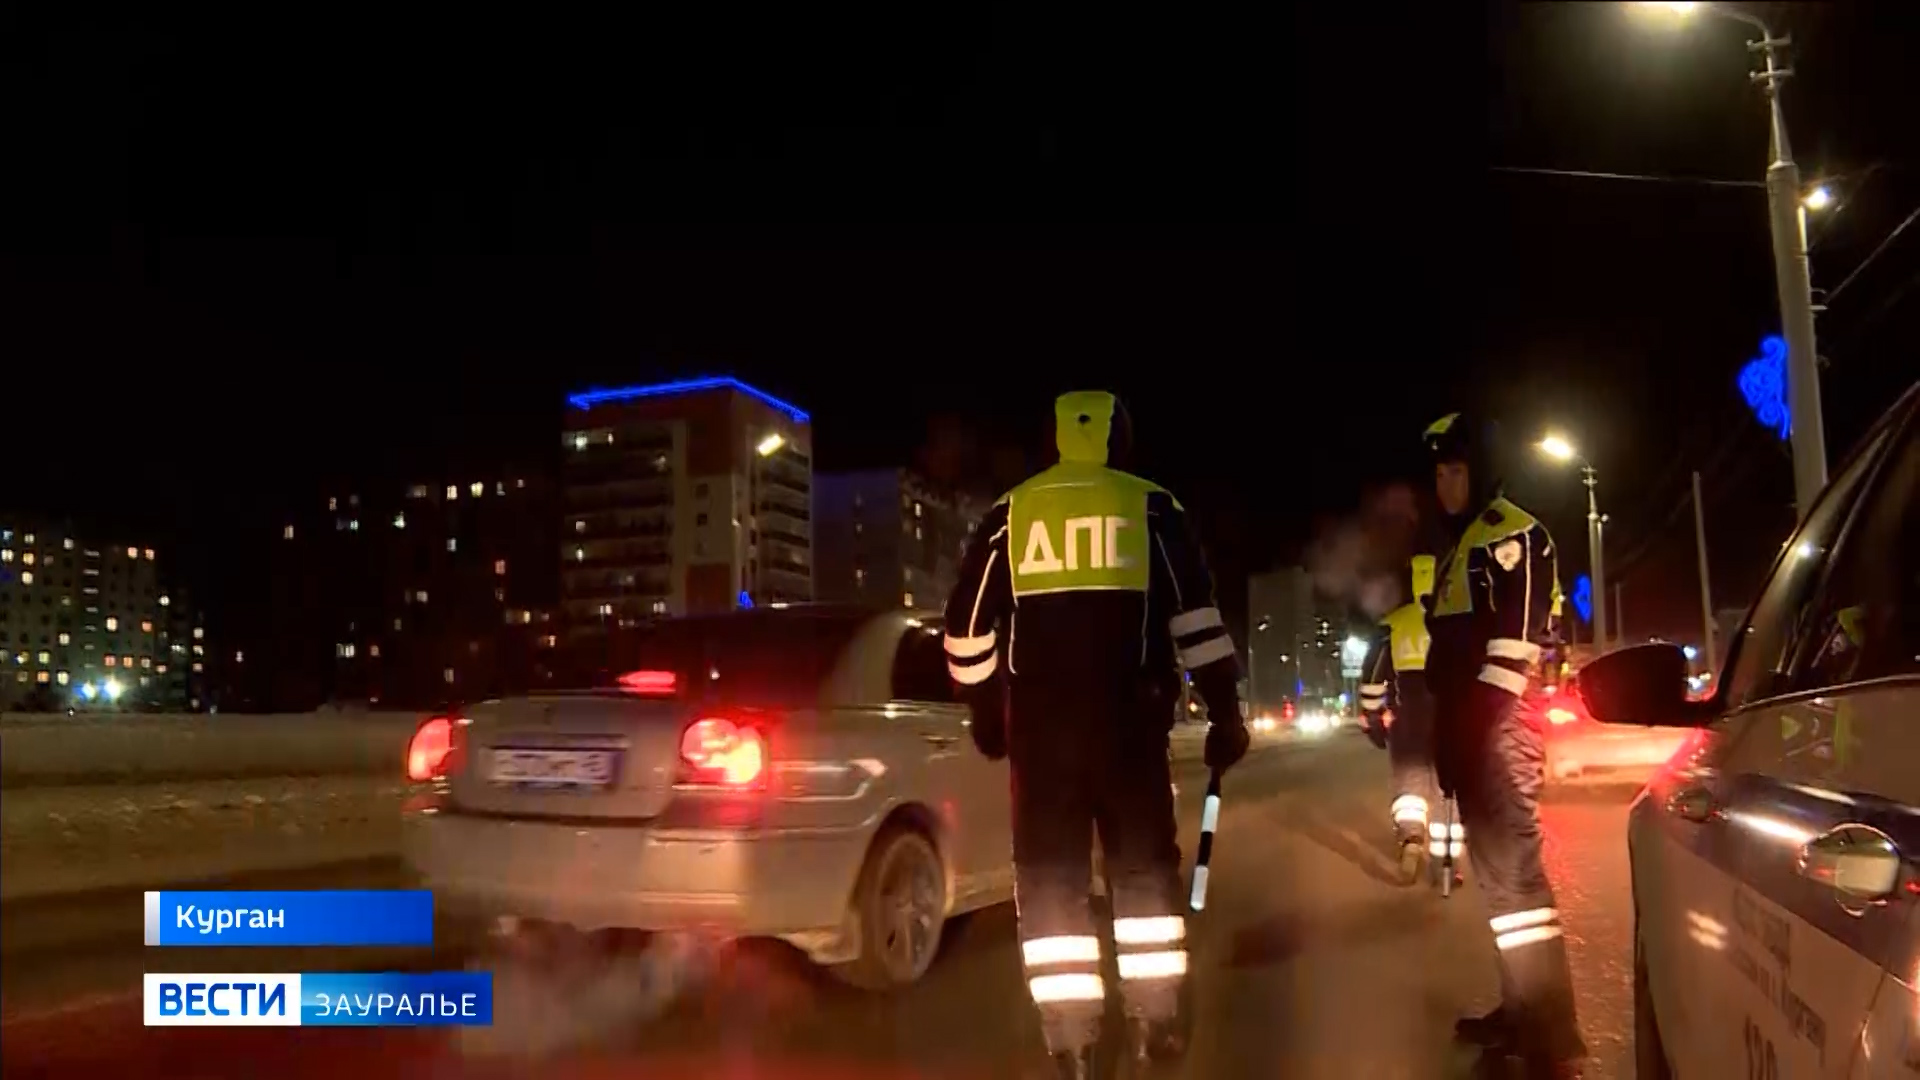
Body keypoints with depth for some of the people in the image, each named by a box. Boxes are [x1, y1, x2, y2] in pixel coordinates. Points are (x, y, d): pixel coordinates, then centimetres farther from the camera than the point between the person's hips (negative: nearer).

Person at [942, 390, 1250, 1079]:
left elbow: (966, 623, 9)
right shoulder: (1149, 507, 5)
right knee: (1144, 862, 14)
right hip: (1126, 715, 0)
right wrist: (1225, 712, 3)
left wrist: (984, 710, 21)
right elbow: (1195, 616, -1)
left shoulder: (1010, 513, 8)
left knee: (1049, 873, 7)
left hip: (1038, 718, 1)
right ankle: (1156, 1022, 16)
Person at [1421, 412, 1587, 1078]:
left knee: (1513, 868, -15)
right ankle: (1517, 1011, 25)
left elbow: (1515, 639, -18)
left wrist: (1480, 716, -21)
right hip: (1468, 723, 10)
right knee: (1494, 868, 15)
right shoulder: (1459, 548, 24)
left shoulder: (1513, 534, -7)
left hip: (1500, 724, -10)